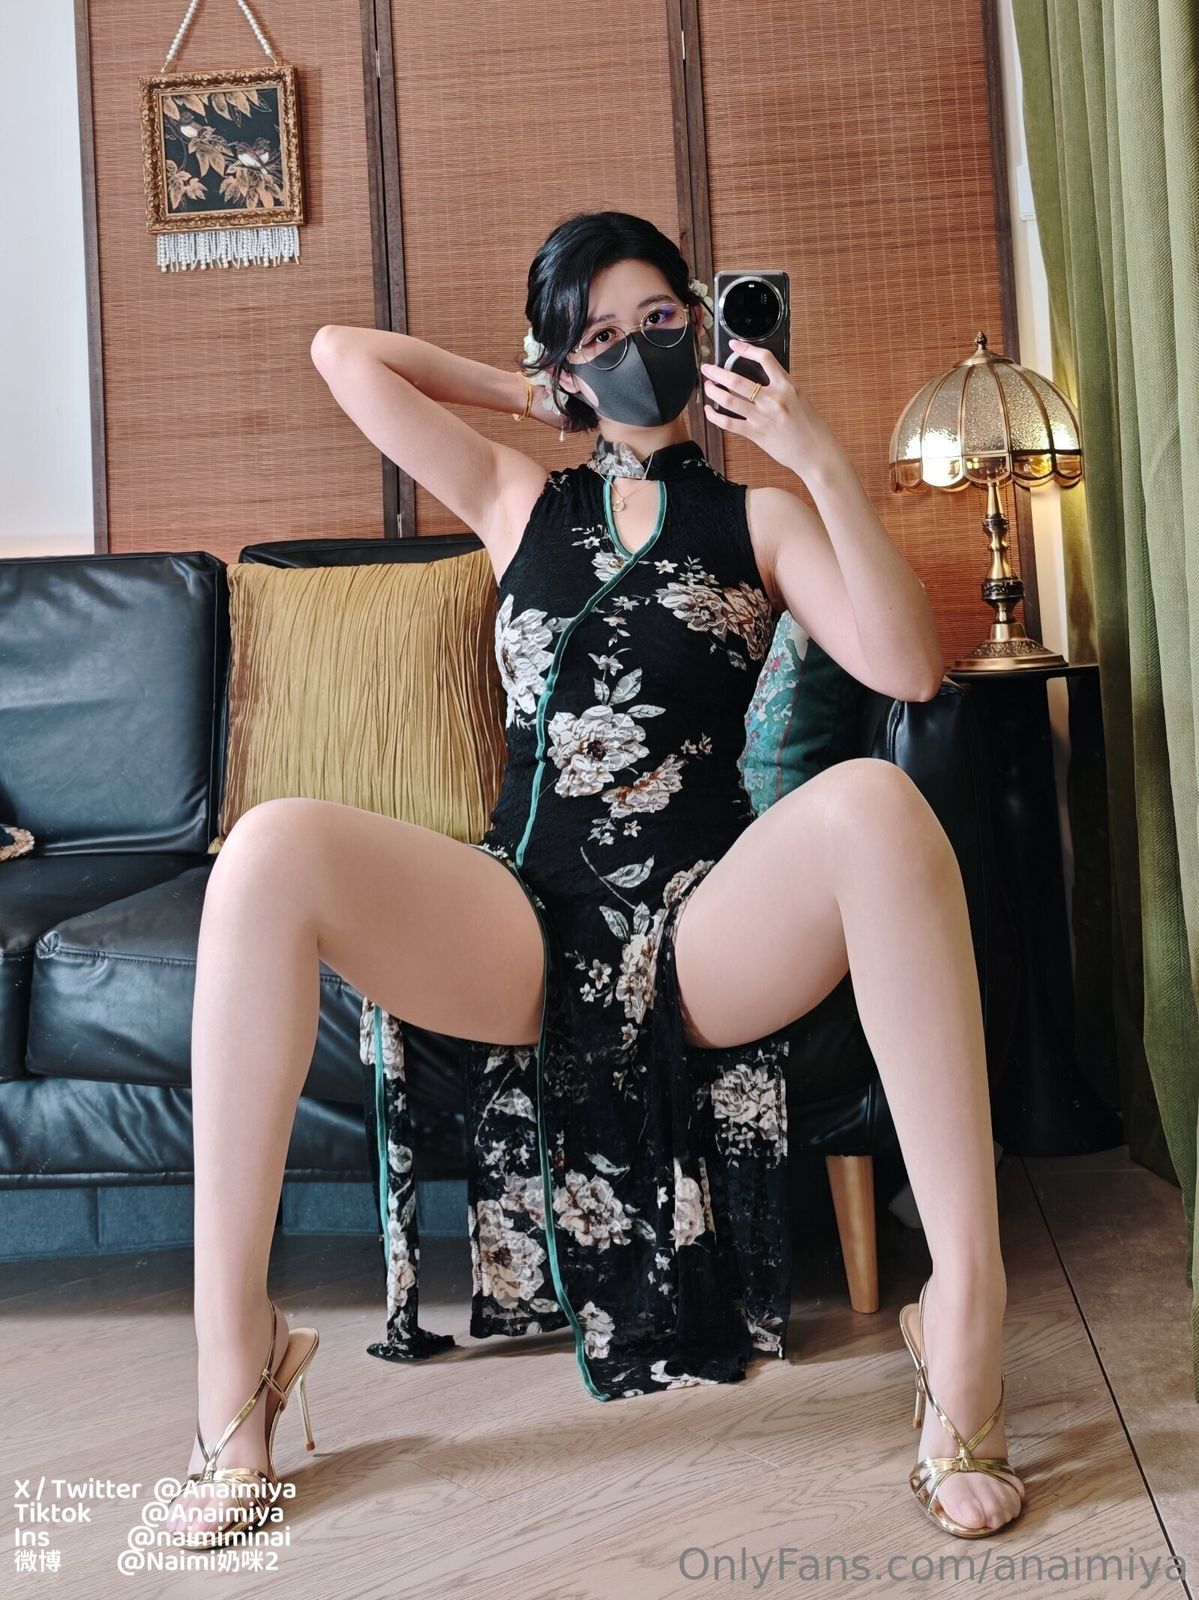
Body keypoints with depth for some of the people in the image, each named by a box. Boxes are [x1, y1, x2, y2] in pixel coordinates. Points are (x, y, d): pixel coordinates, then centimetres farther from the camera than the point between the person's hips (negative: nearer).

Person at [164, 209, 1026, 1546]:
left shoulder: (760, 519, 14)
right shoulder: (521, 502, 20)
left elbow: (908, 669, -3)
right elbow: (341, 353, 19)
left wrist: (822, 459, -8)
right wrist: (529, 394, 22)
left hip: (704, 932, -1)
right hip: (525, 926, 2)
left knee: (874, 801, -34)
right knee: (273, 849, -26)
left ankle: (965, 1306, -30)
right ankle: (234, 1352, -20)